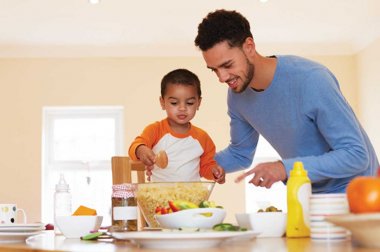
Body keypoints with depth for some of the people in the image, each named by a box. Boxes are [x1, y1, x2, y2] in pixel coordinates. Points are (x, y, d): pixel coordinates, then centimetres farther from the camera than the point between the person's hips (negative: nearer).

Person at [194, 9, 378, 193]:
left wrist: (286, 168, -34)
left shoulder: (311, 80, -26)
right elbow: (240, 154, 9)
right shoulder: (237, 95, -6)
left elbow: (357, 155, -25)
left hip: (350, 189, -6)